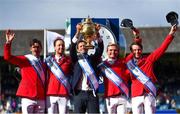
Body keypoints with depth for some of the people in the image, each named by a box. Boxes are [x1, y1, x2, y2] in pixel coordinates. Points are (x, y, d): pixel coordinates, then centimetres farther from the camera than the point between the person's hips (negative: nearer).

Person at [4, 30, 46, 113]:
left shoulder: (43, 64, 17)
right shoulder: (24, 60, 4)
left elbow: (44, 80, 18)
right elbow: (8, 57, -7)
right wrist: (8, 43, -20)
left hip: (41, 98, 5)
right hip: (28, 97, -5)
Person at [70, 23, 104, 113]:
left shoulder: (92, 58, 15)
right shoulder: (76, 59, 12)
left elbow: (100, 49, 1)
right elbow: (72, 48, -4)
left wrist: (97, 35, -15)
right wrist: (78, 33, -17)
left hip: (92, 93, 1)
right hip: (79, 94, -1)